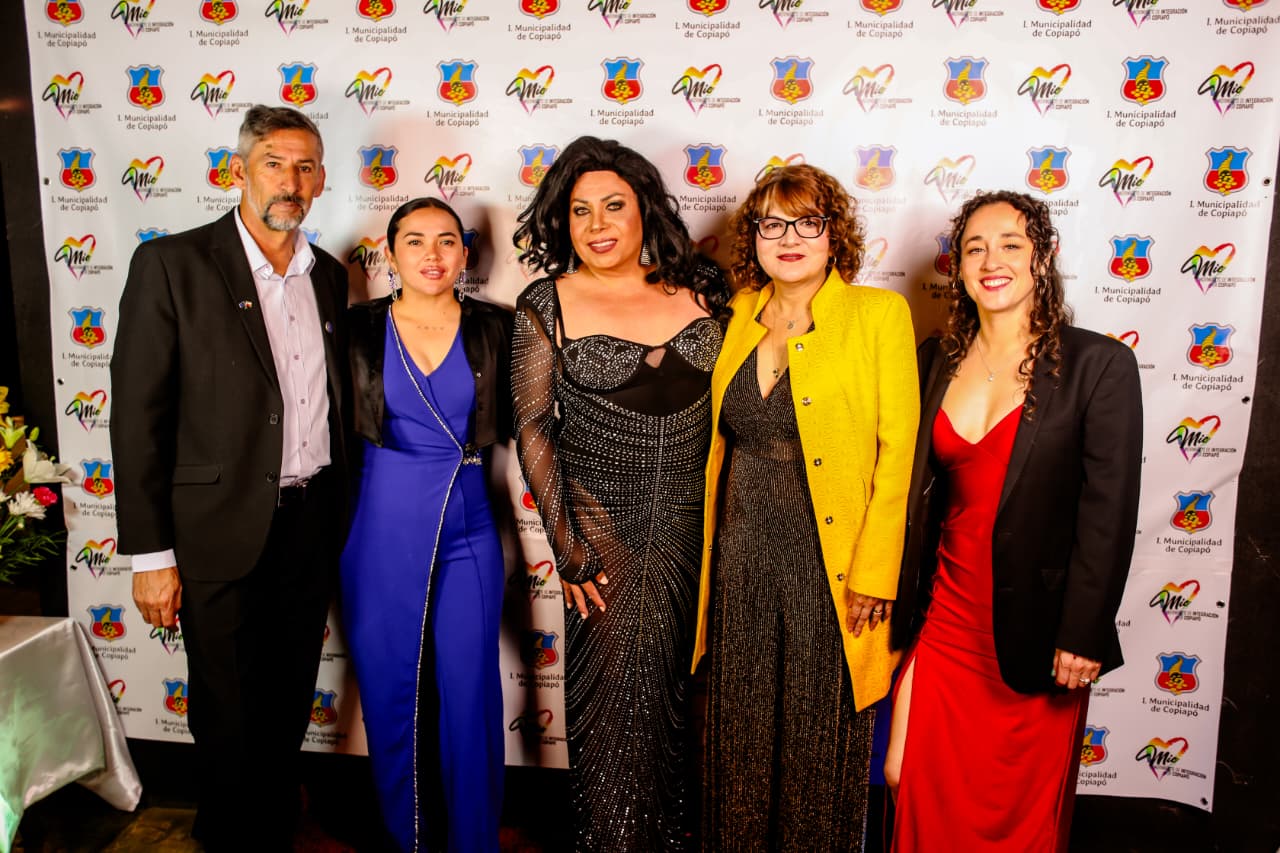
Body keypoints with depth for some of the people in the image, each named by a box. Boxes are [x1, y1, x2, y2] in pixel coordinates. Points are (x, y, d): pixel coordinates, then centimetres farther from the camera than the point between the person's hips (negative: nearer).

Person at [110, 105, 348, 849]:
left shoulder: (329, 276, 7)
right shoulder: (171, 264, -9)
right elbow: (138, 417, -10)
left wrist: (340, 526, 12)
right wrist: (150, 555, -11)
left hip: (312, 526, 5)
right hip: (221, 531, -4)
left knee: (289, 709, 19)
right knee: (229, 721, 10)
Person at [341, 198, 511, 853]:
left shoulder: (492, 328, 2)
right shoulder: (361, 327, 1)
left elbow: (507, 423, 6)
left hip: (467, 526, 0)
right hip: (382, 527, 0)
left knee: (469, 691, 4)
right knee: (391, 689, 10)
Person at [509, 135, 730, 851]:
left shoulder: (699, 289, 3)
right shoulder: (548, 305, -2)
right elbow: (533, 427, -3)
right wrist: (566, 544, -8)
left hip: (696, 520, 3)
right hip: (603, 521, -2)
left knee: (684, 690, 13)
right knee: (615, 694, 4)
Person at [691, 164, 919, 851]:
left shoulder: (879, 314, -5)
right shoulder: (738, 318, 7)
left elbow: (898, 449, -9)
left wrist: (876, 570, -13)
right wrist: (713, 547, 11)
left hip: (830, 560, -4)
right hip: (742, 556, 4)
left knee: (821, 734, 10)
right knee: (742, 730, 15)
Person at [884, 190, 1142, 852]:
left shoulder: (1100, 364, -9)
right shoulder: (936, 359, 4)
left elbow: (1110, 512, -11)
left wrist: (1082, 637, -12)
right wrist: (906, 609, 10)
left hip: (1036, 624, -3)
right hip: (948, 611, 4)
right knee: (931, 798, 12)